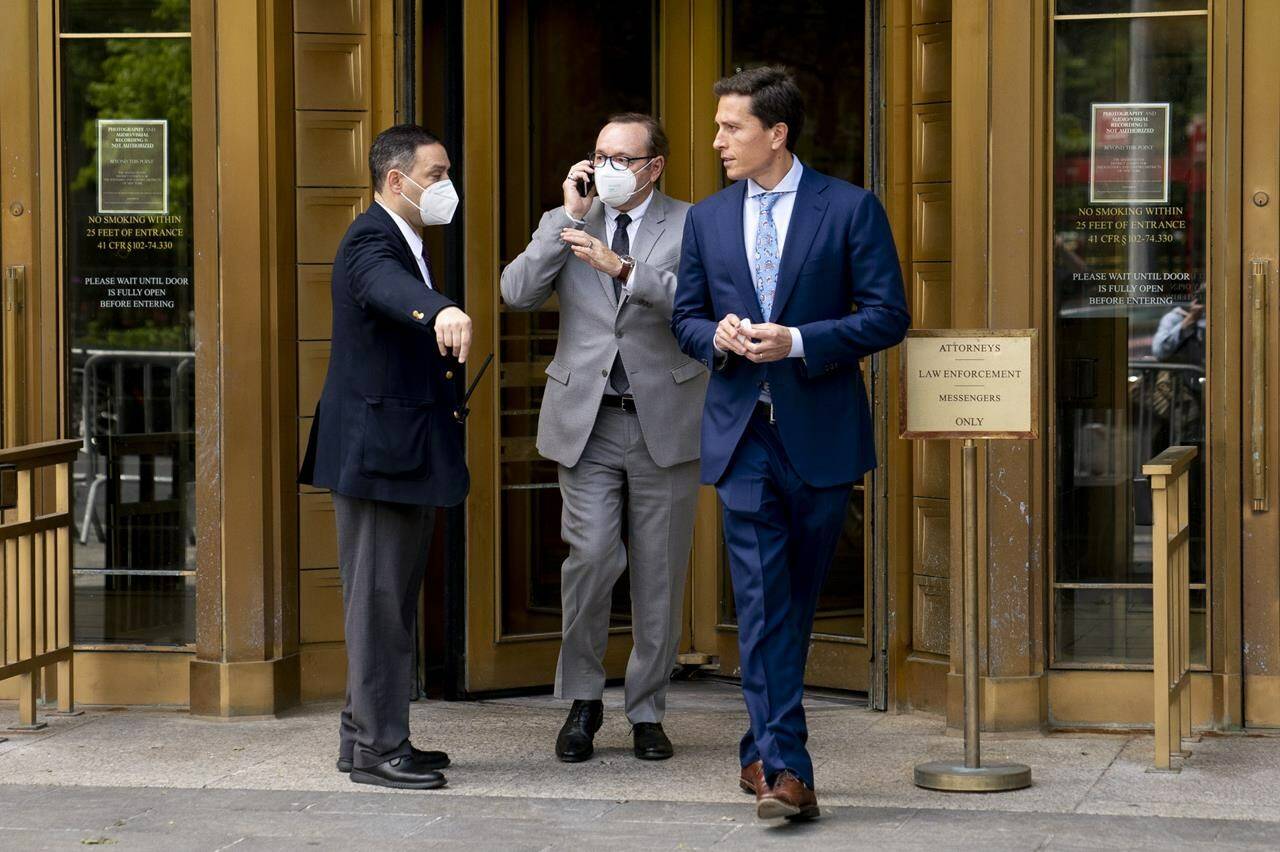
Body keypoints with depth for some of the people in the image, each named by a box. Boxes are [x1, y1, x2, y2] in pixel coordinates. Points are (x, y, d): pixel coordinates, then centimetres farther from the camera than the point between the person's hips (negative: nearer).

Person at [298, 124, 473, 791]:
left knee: (390, 599, 14)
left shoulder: (405, 242, 17)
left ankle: (367, 735, 22)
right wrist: (441, 312, -60)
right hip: (376, 452, -10)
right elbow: (391, 290, -41)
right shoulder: (370, 243, -16)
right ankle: (376, 749, -3)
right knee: (378, 599, -7)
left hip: (405, 453, 10)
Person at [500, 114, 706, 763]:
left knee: (659, 574, 4)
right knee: (591, 556, -13)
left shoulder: (691, 227, 3)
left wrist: (622, 268, -24)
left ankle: (647, 711, 16)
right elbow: (517, 293, -4)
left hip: (664, 421, -1)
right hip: (586, 419, 1)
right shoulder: (564, 225, 10)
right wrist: (570, 214, -7)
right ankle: (582, 700, 5)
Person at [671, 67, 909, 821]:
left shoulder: (851, 209, -2)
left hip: (821, 433, -2)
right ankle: (787, 770, -12)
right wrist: (716, 336, -7)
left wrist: (799, 342, -17)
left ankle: (763, 750, 25)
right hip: (743, 433, 2)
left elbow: (888, 315, -6)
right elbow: (686, 315, 17)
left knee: (795, 602, 9)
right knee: (762, 603, -8)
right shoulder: (708, 220, 10)